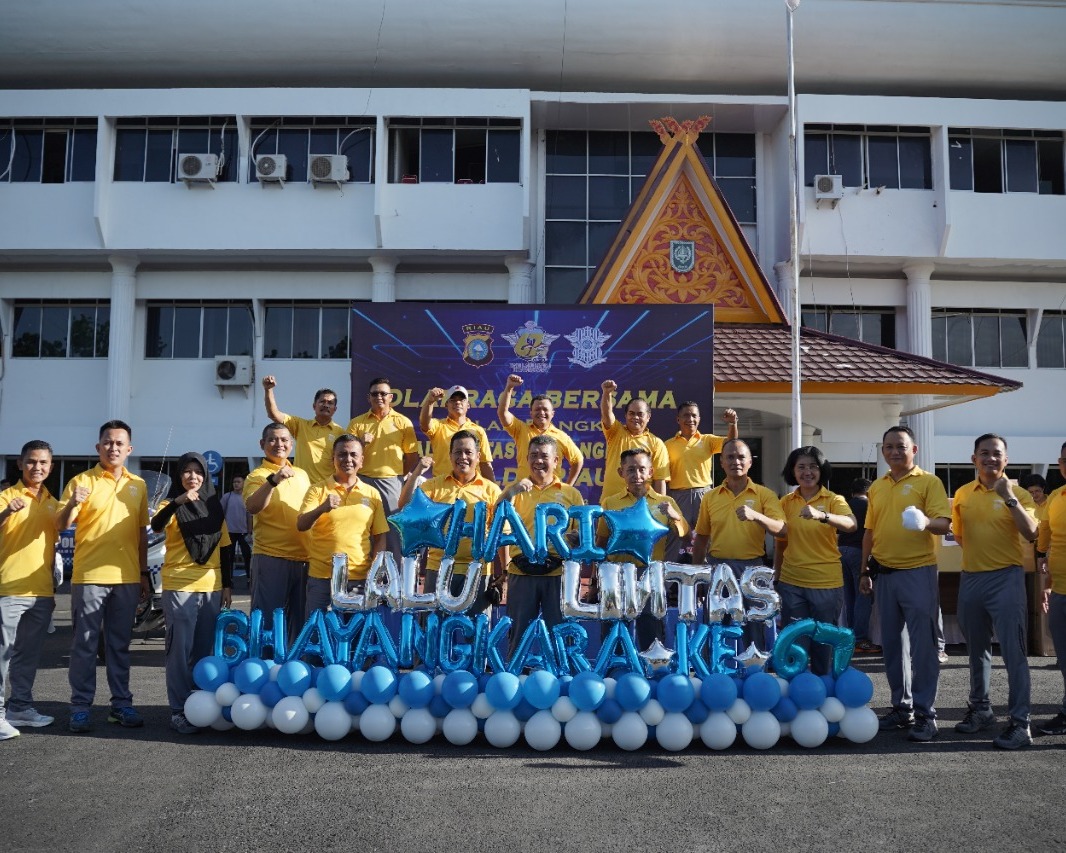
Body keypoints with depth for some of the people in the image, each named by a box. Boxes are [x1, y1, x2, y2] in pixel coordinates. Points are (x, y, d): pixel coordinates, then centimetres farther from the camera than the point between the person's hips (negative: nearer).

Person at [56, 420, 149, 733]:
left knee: (119, 644, 10)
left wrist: (144, 572, 11)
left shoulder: (138, 485, 9)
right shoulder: (81, 481, -1)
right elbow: (60, 525, -6)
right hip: (89, 576, -3)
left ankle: (121, 703, 17)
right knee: (84, 644, 2)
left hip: (126, 577, 3)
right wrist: (72, 504, -27)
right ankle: (80, 706, 11)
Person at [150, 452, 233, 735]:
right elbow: (156, 526, -22)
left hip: (211, 586, 4)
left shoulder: (214, 506, 12)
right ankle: (179, 710, 3)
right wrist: (177, 501, -37)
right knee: (180, 650, -3)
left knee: (205, 650, 10)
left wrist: (228, 584, 10)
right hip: (179, 586, -4)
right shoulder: (171, 504, 1)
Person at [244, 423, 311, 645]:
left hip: (303, 558, 6)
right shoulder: (258, 476, -4)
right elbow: (252, 507, -23)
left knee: (299, 620, 13)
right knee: (268, 619, -2)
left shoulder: (301, 474, 14)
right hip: (271, 558, -6)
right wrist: (273, 481, -37)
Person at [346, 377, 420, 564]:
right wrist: (361, 443, -12)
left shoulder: (403, 422, 4)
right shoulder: (357, 423, 7)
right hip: (363, 481, 1)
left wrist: (396, 474, 4)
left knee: (393, 530, 3)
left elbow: (412, 456, 6)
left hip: (392, 482, -1)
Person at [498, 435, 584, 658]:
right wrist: (510, 493, -22)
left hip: (558, 572, 0)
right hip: (522, 571, 0)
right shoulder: (517, 490, 9)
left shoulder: (571, 493, 8)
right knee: (519, 630, 7)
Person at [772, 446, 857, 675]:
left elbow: (851, 525, -25)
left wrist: (822, 515, -42)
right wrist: (776, 578, 11)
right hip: (791, 584, 2)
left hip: (827, 584, -1)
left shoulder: (834, 500, -4)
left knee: (824, 645, 10)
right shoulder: (786, 502, 4)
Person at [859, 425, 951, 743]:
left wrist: (927, 522, -35)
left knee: (922, 645, -3)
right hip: (884, 574, 6)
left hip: (918, 573, -6)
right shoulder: (876, 487, 13)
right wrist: (865, 571, 14)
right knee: (892, 644, 11)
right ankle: (902, 707, 22)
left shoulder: (928, 482, -3)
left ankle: (925, 714, 5)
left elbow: (944, 523, -12)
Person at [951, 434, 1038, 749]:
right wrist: (977, 553, 8)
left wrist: (1008, 497, -25)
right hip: (970, 578, 5)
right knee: (977, 650, 16)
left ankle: (1020, 722, 0)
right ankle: (980, 708, 29)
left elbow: (1031, 533, -19)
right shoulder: (962, 494, 8)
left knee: (1013, 651, -5)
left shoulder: (1017, 493, -4)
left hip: (1006, 578, -5)